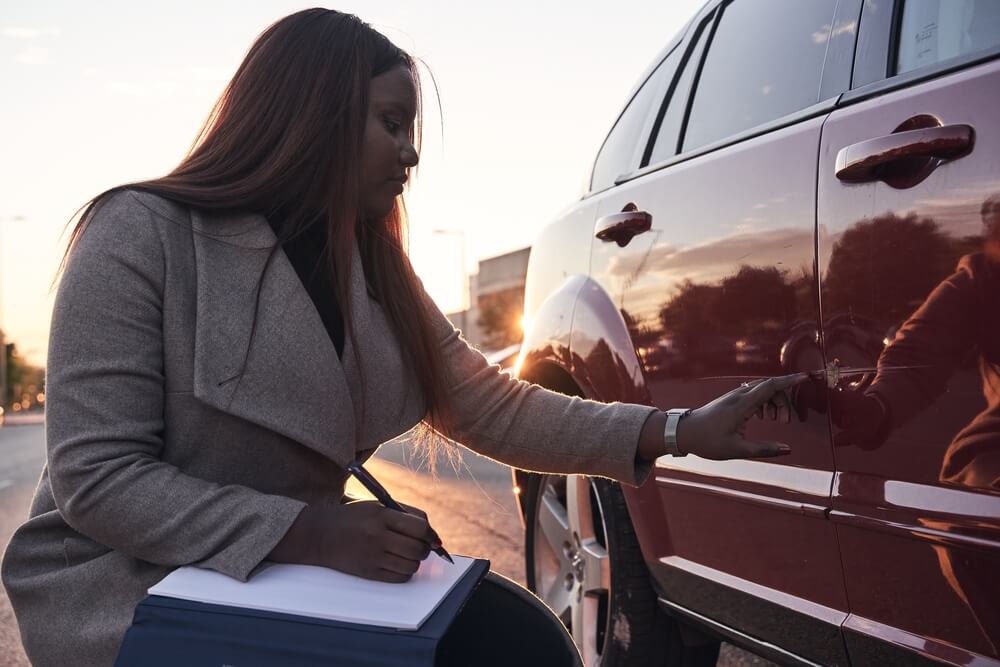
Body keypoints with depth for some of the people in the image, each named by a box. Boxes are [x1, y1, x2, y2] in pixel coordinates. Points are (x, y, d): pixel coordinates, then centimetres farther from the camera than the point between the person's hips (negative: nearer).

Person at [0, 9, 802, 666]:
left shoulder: (372, 269, 6)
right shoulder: (144, 237, -15)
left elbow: (495, 408, 1)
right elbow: (96, 478, -19)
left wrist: (679, 432, -8)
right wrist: (307, 531, -30)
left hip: (298, 575, 6)